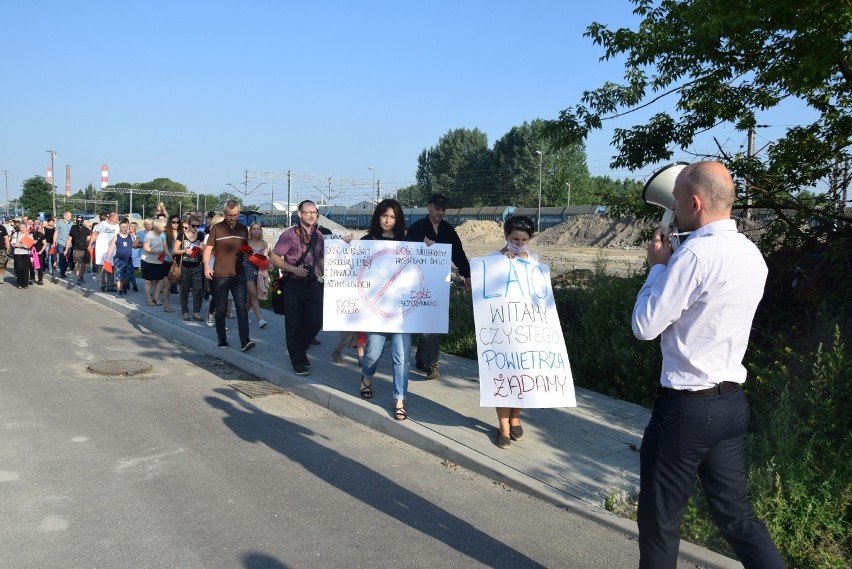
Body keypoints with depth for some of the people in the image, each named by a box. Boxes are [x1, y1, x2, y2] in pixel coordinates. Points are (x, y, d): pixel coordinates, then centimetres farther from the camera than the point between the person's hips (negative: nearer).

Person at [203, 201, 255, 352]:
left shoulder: (243, 229, 10)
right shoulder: (217, 228, 1)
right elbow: (208, 248, -1)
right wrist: (206, 266, -15)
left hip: (238, 275, 2)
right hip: (220, 275, -2)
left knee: (241, 307, -8)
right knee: (221, 308, 8)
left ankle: (245, 341, -13)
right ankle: (222, 339, 20)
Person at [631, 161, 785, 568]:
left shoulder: (695, 254, -20)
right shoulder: (751, 254, 7)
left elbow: (645, 326, -15)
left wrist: (658, 266, -4)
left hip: (687, 406, -8)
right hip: (731, 403, 8)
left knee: (660, 517, 10)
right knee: (735, 513, 18)